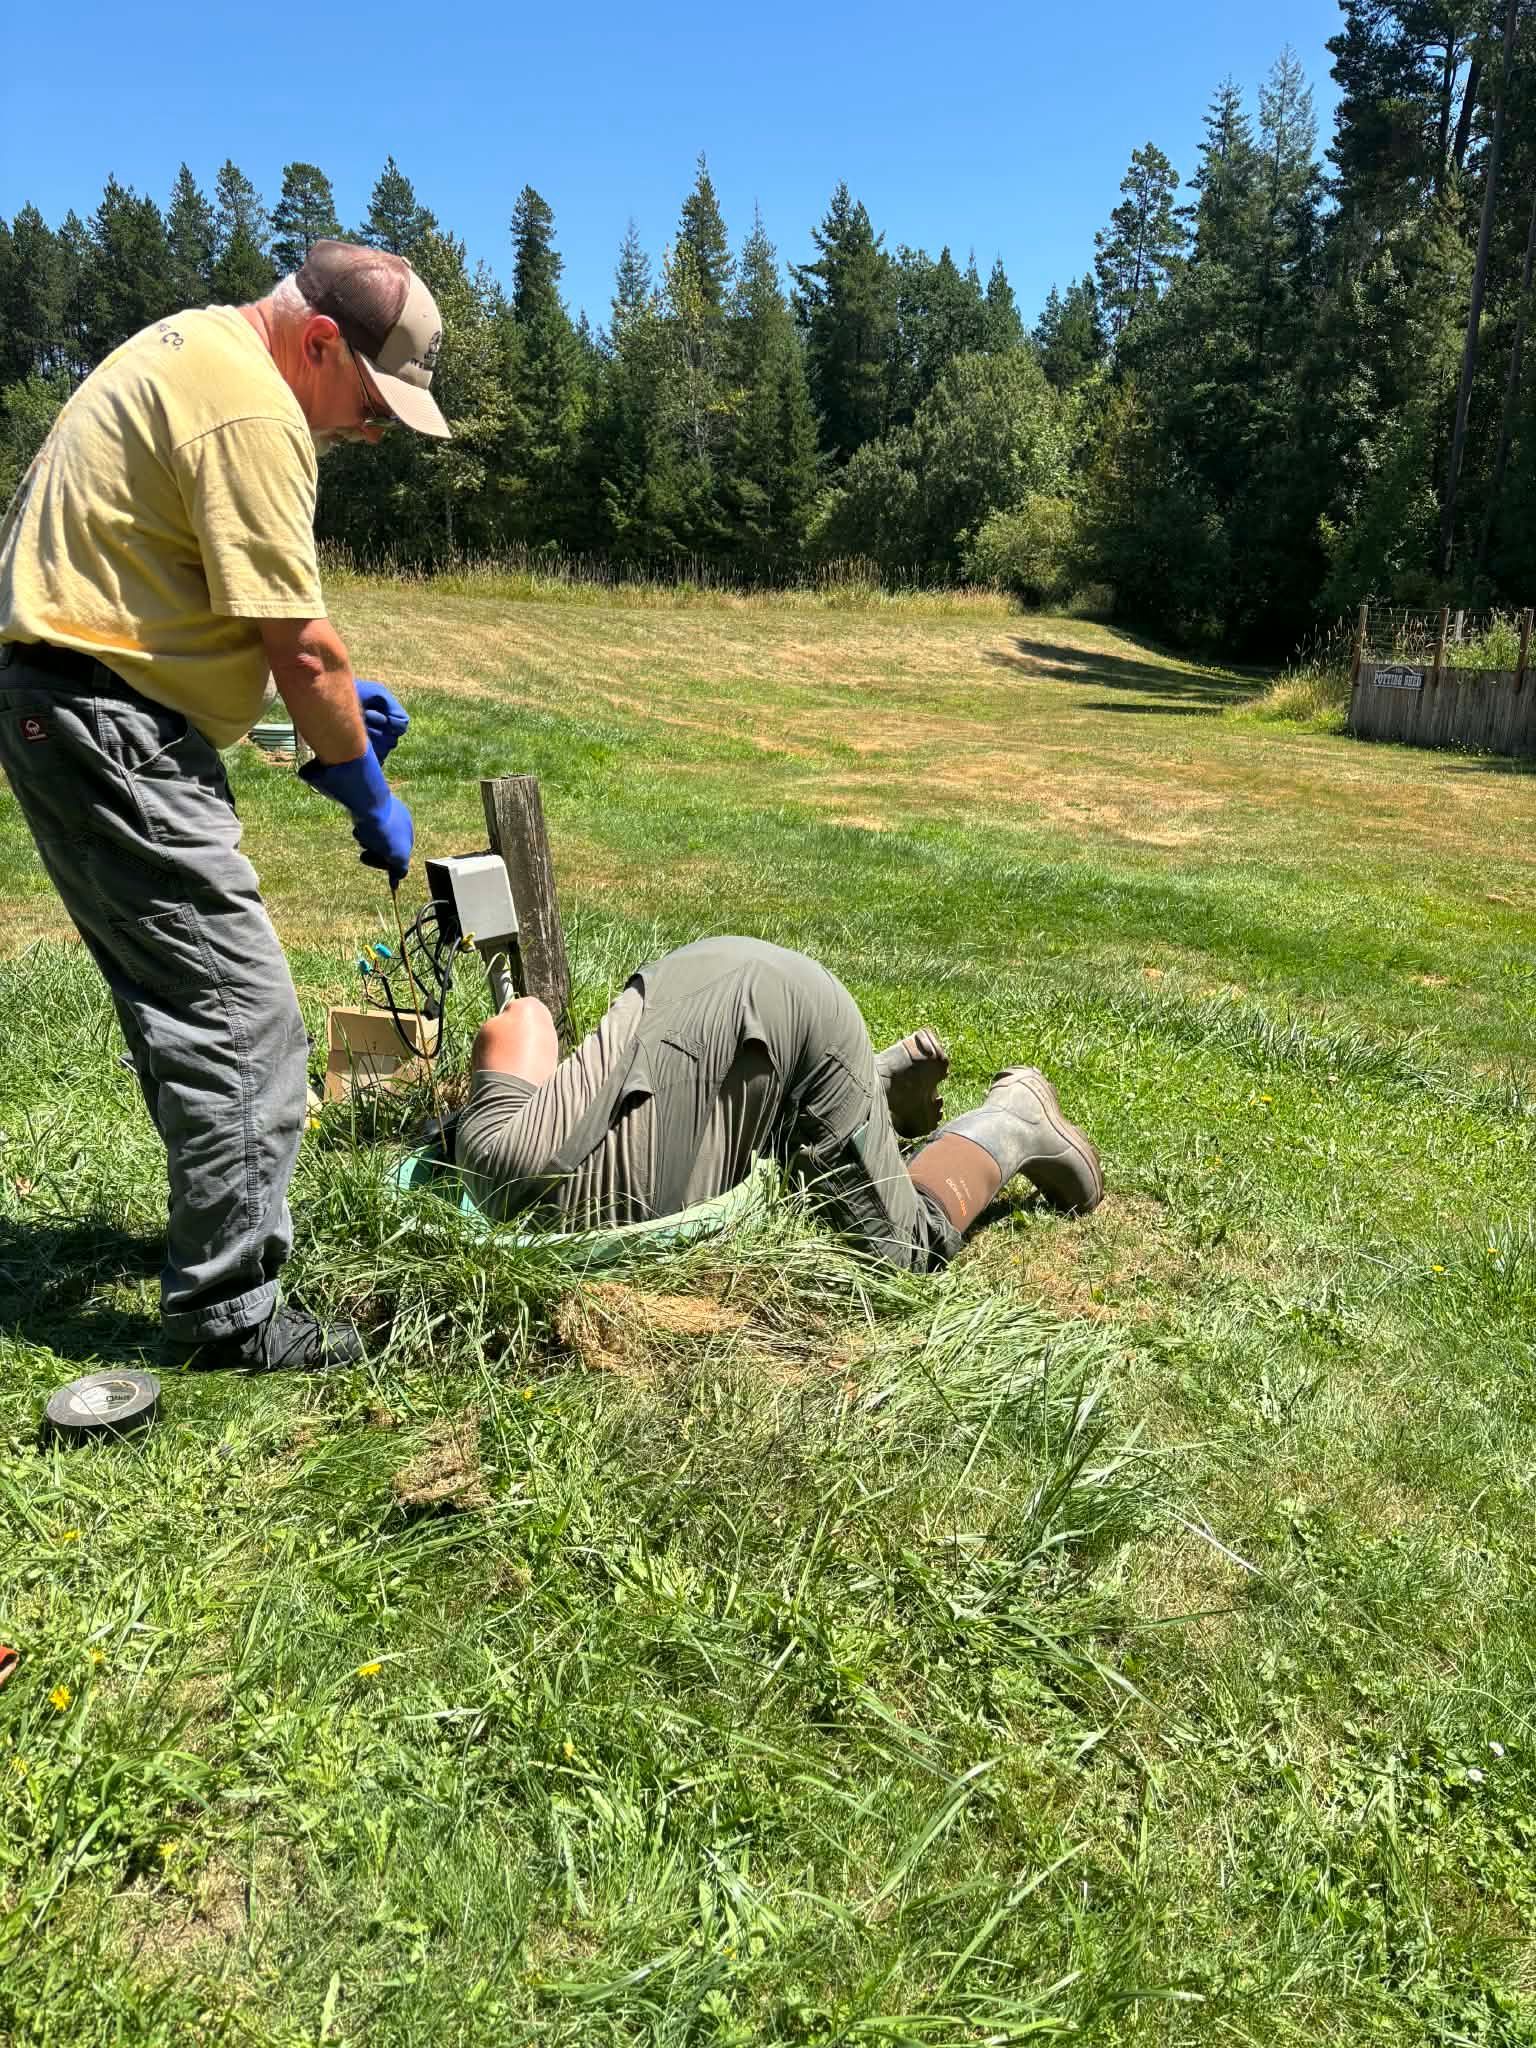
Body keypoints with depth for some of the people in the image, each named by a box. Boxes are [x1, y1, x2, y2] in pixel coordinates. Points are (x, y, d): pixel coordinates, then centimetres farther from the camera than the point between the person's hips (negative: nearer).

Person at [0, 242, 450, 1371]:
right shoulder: (251, 406, -17)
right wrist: (369, 792, -5)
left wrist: (333, 689, 17)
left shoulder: (194, 346, 17)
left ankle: (228, 1229, 32)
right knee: (242, 1017, -10)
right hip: (111, 728, -11)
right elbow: (298, 641, -18)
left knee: (185, 999, 18)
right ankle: (229, 1315, -1)